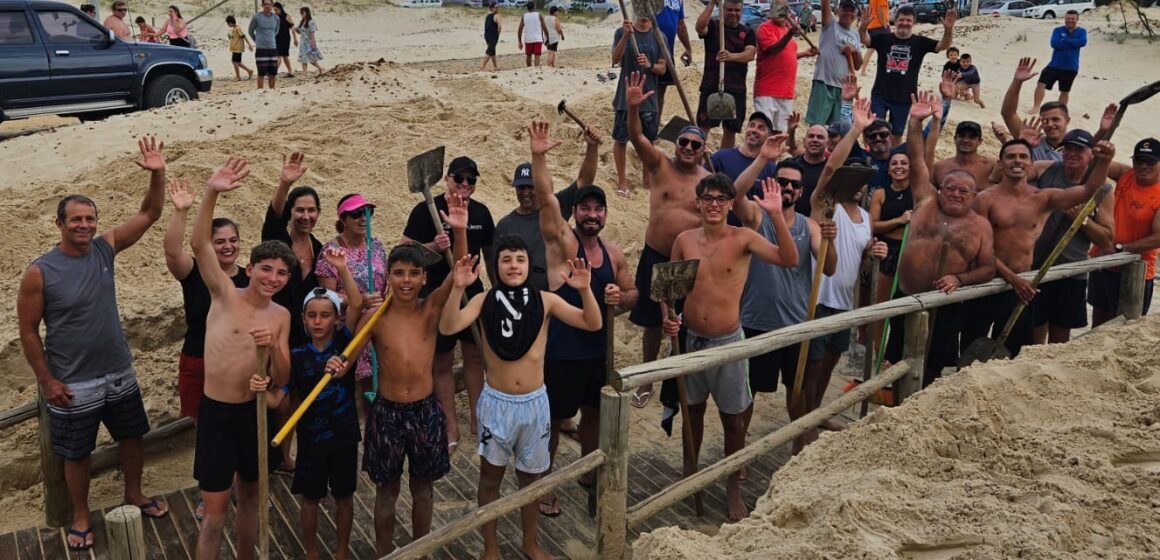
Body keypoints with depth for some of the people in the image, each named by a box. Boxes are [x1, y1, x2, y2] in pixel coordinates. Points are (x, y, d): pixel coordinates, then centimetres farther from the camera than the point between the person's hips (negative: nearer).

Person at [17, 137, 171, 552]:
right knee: (77, 453, 13)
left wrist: (157, 174, -23)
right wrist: (46, 380, -10)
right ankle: (81, 517, 34)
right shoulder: (39, 272, -16)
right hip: (73, 384, -4)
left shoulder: (105, 248, -5)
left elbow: (149, 214, -8)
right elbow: (28, 331, -10)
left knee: (132, 438, 20)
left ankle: (134, 494, 43)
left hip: (120, 374, 4)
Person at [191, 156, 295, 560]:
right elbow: (199, 244, -23)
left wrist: (273, 347, -20)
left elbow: (282, 380, 0)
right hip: (216, 411, -4)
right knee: (215, 508, 2)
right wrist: (211, 193, -37)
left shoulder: (281, 316, 0)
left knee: (250, 497, 20)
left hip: (255, 411, 4)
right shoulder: (225, 295, -8)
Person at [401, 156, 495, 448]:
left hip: (474, 294, 4)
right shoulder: (426, 211, -11)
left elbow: (489, 253, 14)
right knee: (442, 362, 5)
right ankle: (451, 424, 17)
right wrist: (434, 246, -30)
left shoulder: (481, 212, 4)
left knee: (475, 357, 13)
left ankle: (477, 418, 27)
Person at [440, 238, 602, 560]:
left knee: (530, 476, 17)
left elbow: (593, 324, -12)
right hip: (496, 401, -1)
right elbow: (447, 327, -22)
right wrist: (458, 287, -35)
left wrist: (585, 289, -27)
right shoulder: (484, 301, -8)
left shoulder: (545, 301, -6)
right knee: (491, 476, 13)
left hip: (535, 402, 1)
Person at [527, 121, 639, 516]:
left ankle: (589, 473, 42)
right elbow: (546, 198, -26)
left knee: (594, 413, 20)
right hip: (561, 351, -5)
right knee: (554, 420, 6)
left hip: (597, 349, 6)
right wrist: (538, 157, -38)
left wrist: (620, 298, -9)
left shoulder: (613, 253, 4)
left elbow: (631, 293, 14)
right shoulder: (562, 241, -11)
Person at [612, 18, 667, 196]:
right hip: (626, 96, -2)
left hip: (649, 97, 2)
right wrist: (625, 36, -30)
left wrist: (650, 65, -19)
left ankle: (647, 178, 28)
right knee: (621, 139, 3)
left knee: (648, 140, 11)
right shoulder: (622, 32, -5)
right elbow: (615, 60, -18)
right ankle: (622, 180, 17)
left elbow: (662, 69, 2)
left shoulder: (658, 36, 1)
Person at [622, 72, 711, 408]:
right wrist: (633, 108, -36)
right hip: (655, 256, 1)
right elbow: (637, 137, -19)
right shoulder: (661, 165, -4)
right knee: (652, 322, 13)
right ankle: (647, 381, 31)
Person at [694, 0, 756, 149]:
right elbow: (700, 26, -20)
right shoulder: (713, 26, 4)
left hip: (736, 88, 3)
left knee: (731, 129, 8)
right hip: (711, 85, -2)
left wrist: (731, 56, -30)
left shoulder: (747, 32, 8)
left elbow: (750, 54, -10)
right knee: (703, 126, -7)